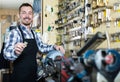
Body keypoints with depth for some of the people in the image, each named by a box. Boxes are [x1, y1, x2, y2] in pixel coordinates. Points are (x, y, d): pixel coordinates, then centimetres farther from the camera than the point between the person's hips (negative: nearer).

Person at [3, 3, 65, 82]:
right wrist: (15, 51, -51)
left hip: (33, 76, 7)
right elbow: (7, 53, -29)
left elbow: (42, 47, 18)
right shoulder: (15, 33, -16)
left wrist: (54, 47, 0)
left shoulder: (34, 34, 7)